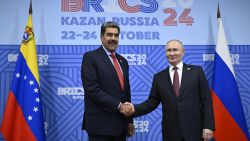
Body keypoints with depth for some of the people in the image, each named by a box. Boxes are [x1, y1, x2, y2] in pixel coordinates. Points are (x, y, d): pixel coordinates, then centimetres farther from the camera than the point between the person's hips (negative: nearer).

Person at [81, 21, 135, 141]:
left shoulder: (122, 61, 15)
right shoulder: (90, 57, -6)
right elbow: (92, 89, -16)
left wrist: (129, 120, 14)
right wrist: (118, 105, -16)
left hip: (120, 123, 6)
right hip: (100, 123, -6)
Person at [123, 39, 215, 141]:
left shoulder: (196, 71, 3)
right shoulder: (159, 77, 8)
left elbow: (206, 100, -1)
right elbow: (151, 102, 7)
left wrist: (208, 126, -7)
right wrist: (134, 109, -10)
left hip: (194, 130, -1)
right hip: (170, 132, 2)